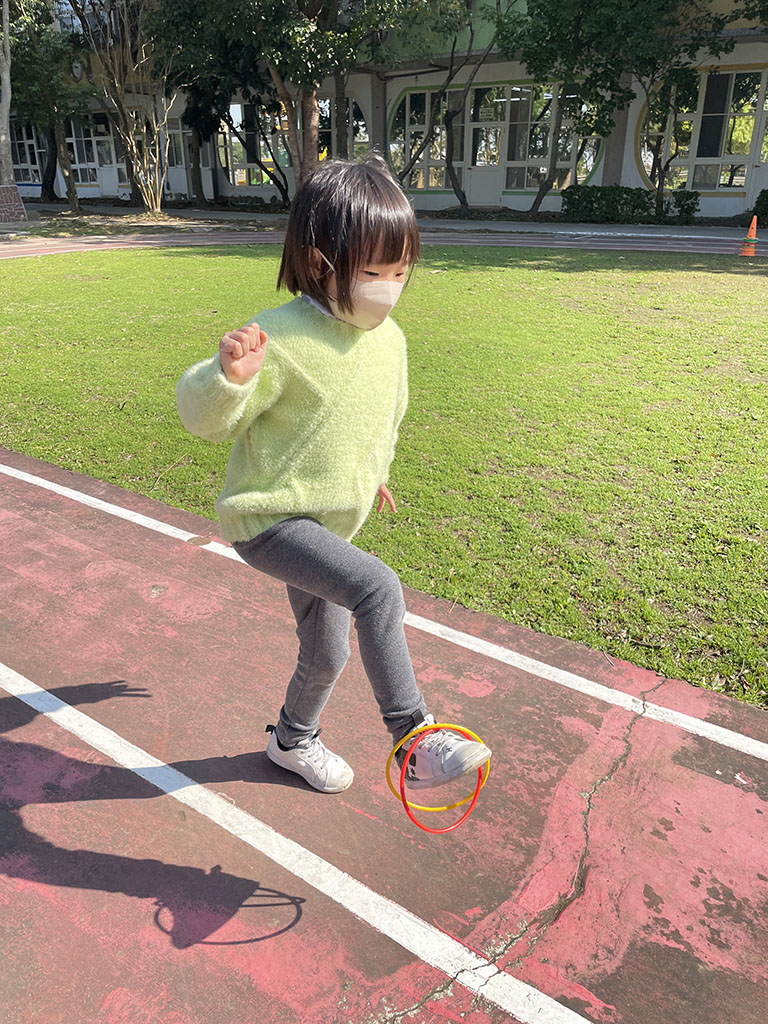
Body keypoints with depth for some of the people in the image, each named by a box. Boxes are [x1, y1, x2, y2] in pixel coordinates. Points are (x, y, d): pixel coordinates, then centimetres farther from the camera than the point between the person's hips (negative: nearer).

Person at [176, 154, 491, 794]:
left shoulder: (389, 339, 0)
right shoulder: (281, 337, -21)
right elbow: (206, 419, -17)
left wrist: (372, 471, 32)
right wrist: (229, 375, -38)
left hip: (328, 523, 8)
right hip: (266, 517, -7)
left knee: (327, 654, 20)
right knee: (378, 588, -31)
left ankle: (293, 740, 49)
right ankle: (413, 742, -17)